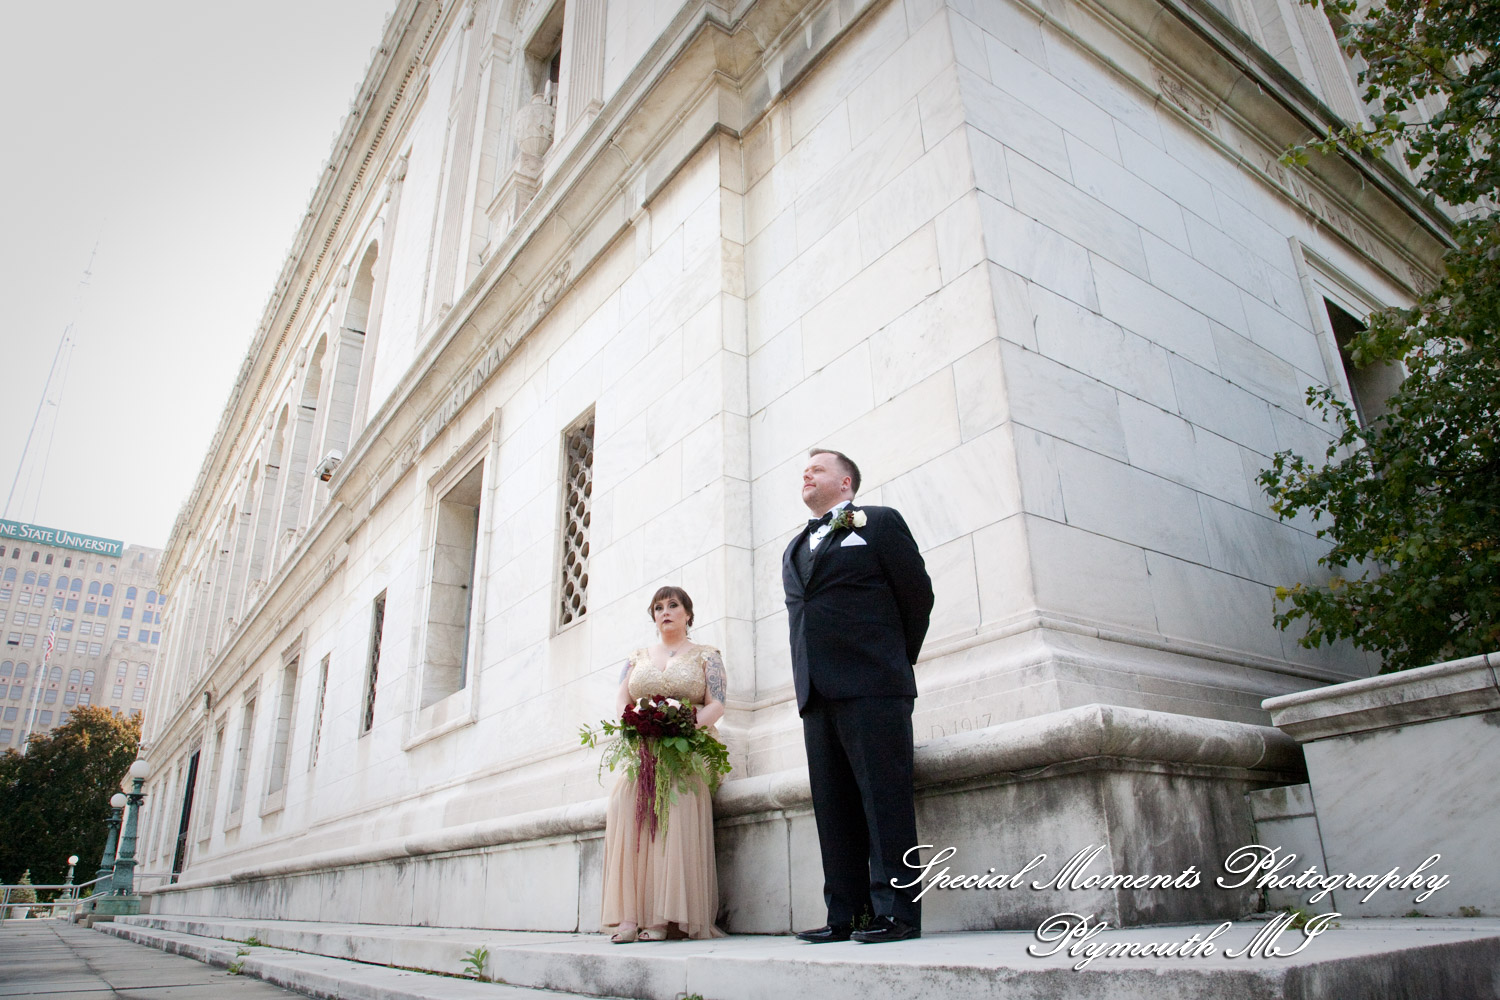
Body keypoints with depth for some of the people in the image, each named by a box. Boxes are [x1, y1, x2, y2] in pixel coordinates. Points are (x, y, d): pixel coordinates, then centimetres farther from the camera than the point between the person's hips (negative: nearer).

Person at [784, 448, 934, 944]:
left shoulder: (879, 522, 6)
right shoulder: (793, 549, 23)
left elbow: (918, 593, 4)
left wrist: (898, 660, 9)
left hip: (872, 686, -6)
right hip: (816, 692, 6)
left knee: (885, 799, -6)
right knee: (832, 807, 6)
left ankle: (896, 911, -1)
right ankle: (845, 915, 11)